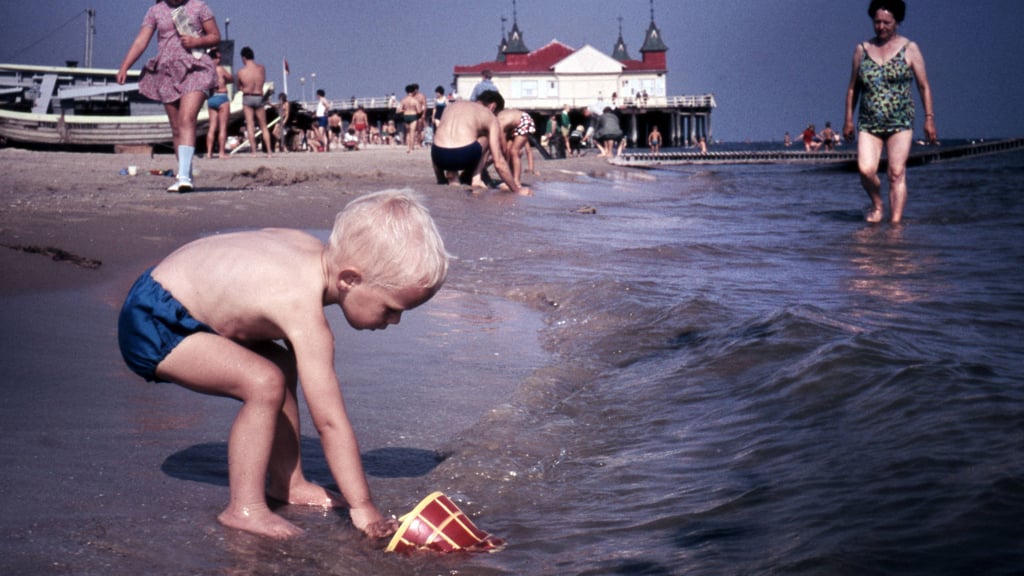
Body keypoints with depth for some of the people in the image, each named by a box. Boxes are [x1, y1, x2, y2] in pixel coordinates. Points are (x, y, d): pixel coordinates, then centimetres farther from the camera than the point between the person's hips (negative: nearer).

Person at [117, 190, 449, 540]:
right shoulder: (306, 318, -29)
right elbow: (329, 420, -27)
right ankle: (244, 508, -14)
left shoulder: (314, 251, -4)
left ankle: (286, 483, 24)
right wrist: (363, 507, -22)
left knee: (285, 367, 16)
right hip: (153, 325, -10)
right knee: (265, 383, -25)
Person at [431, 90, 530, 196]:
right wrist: (517, 189, 22)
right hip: (465, 156, -3)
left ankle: (452, 180, 15)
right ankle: (476, 178, 15)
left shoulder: (454, 105, 31)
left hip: (440, 155, 3)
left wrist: (441, 181, 42)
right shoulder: (490, 116, 19)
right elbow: (499, 163, 14)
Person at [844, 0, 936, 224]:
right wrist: (848, 119, 11)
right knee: (865, 169, -14)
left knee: (896, 172, -8)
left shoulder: (909, 49, 4)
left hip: (900, 122, -2)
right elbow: (853, 87, 15)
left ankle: (895, 221, -5)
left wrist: (929, 118, -1)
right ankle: (877, 204, 13)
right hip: (868, 123, 2)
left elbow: (924, 86, 5)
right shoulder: (862, 50, 10)